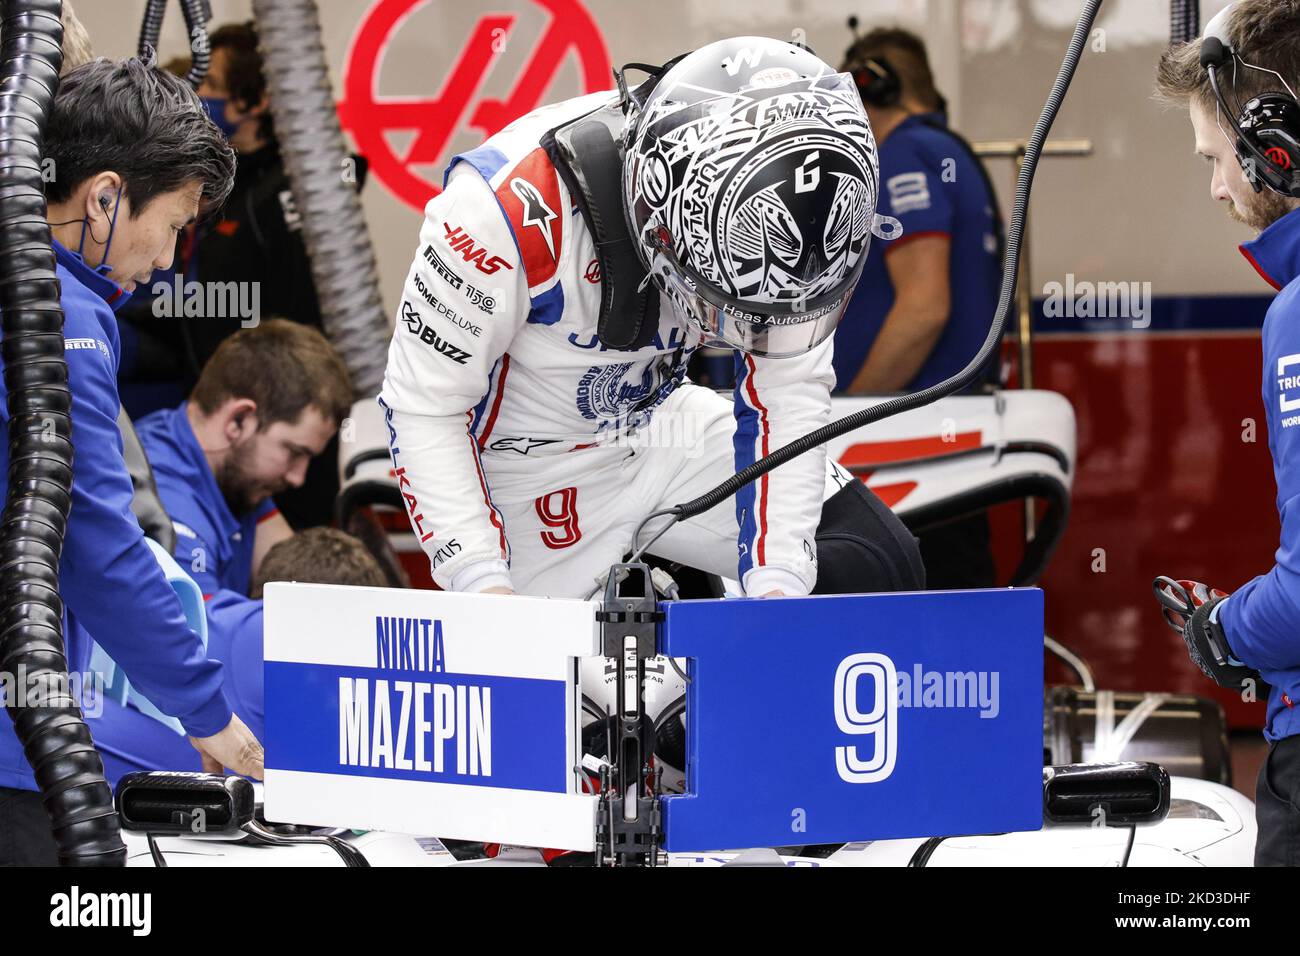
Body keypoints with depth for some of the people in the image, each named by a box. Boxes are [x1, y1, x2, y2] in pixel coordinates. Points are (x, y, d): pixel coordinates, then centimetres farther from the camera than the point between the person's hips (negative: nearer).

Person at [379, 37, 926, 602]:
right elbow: (424, 408, -24)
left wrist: (778, 582, -19)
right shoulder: (513, 203, -35)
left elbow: (786, 396, -11)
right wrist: (481, 583, -31)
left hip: (660, 424, 4)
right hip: (529, 466, -4)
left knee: (880, 564, -7)